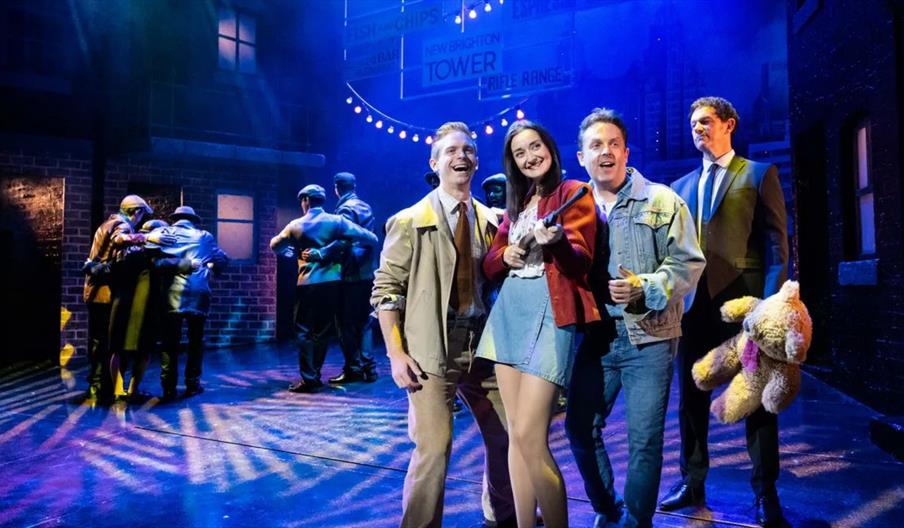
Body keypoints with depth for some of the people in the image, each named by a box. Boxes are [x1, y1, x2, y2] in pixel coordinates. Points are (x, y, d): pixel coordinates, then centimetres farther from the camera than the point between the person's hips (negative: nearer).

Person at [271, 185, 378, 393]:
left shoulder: (296, 225, 2)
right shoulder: (336, 221, 0)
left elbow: (275, 246, 16)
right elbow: (371, 238, -4)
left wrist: (291, 252, 33)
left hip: (308, 283, -2)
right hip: (332, 282, 2)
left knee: (304, 330, 6)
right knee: (323, 330, 13)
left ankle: (308, 378, 1)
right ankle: (314, 375, 18)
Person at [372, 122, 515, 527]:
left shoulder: (491, 221, 8)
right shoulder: (409, 222, -4)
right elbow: (386, 290, -6)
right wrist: (396, 353, -12)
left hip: (483, 344, 5)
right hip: (431, 349, -5)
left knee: (506, 439, 15)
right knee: (434, 448, -8)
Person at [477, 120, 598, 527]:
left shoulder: (572, 192, 0)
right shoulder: (516, 202, 20)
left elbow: (580, 263, -10)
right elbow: (490, 265, 18)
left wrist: (557, 240, -30)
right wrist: (506, 254, -4)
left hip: (550, 312, -7)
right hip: (509, 313, 7)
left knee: (530, 436, -12)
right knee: (515, 434, 8)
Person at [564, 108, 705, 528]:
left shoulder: (662, 201, 0)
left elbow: (688, 263, -6)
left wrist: (645, 290, -20)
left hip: (648, 337, -3)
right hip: (595, 336, 4)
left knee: (644, 439, 0)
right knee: (580, 428, 10)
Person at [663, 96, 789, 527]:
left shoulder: (760, 175, 5)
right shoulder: (681, 186, 17)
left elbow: (776, 243, -3)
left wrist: (770, 301, -14)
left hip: (742, 300, -4)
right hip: (693, 302, 5)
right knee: (690, 397, 10)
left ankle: (765, 492, 16)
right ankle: (692, 483, 23)